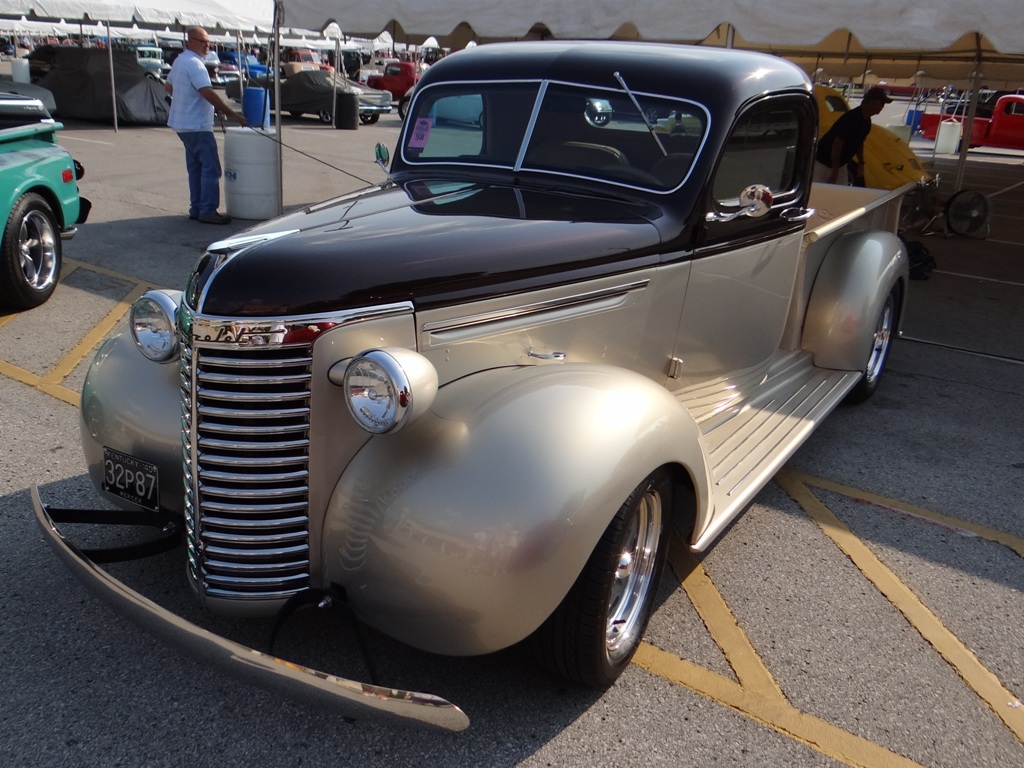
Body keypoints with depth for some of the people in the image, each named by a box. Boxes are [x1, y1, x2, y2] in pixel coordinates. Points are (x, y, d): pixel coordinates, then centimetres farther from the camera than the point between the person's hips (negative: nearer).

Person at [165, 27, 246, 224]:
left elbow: (169, 87, 25)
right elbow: (208, 93, -25)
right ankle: (208, 211, -10)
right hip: (197, 125, -10)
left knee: (196, 167, 14)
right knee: (211, 168, -9)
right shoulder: (194, 63, -17)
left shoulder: (179, 60, 15)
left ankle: (196, 208, 16)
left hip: (184, 124, 11)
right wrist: (232, 114, -24)